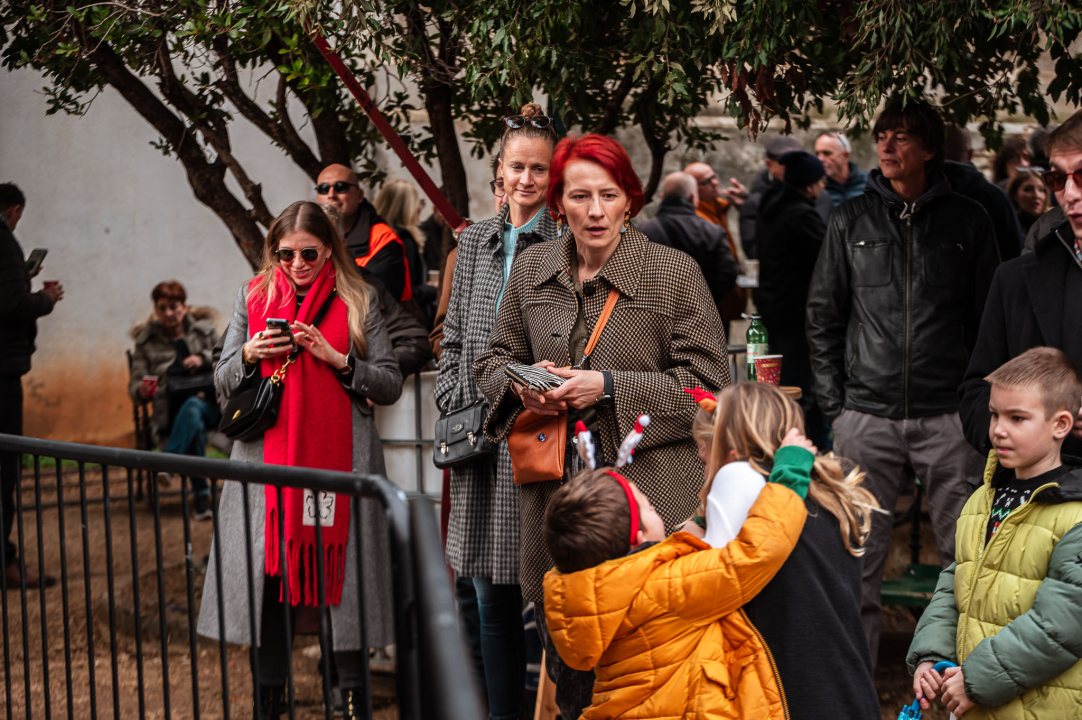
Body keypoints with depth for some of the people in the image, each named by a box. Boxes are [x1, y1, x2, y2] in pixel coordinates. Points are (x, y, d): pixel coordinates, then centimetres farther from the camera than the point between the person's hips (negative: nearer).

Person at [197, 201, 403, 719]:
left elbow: (391, 385, 3)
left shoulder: (357, 302, 6)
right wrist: (250, 355, -9)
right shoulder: (253, 297, 11)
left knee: (340, 568, -2)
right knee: (265, 568, 2)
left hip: (338, 458, -2)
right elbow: (222, 384, 12)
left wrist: (337, 359, -11)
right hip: (266, 456, 2)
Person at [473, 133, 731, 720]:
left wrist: (610, 387, -13)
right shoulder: (532, 270, 10)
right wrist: (522, 387, -4)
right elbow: (494, 362, 20)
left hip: (653, 489, -4)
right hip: (556, 493, 4)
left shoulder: (676, 273, -3)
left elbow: (708, 384, -5)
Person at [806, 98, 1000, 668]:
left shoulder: (968, 221, 7)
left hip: (948, 417, 0)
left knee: (965, 554, 2)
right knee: (858, 555, 1)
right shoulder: (851, 220, 9)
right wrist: (833, 403, 5)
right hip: (867, 416, 1)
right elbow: (823, 317, 12)